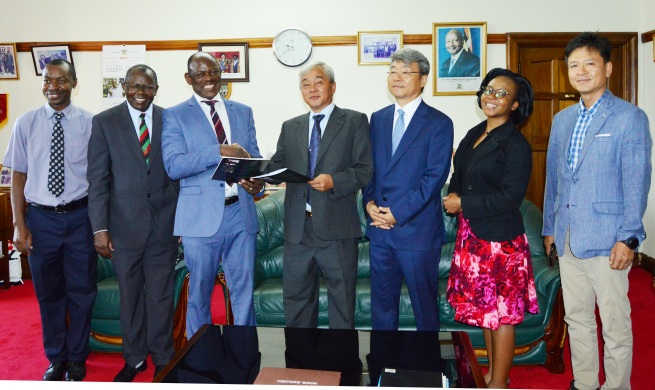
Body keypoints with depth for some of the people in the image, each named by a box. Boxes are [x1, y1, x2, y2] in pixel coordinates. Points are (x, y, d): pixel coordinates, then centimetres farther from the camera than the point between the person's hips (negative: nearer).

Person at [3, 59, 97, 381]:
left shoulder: (90, 123, -6)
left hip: (80, 216, -1)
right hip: (40, 217, 2)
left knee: (81, 291, 10)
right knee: (48, 293, 15)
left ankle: (76, 358, 31)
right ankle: (56, 358, 35)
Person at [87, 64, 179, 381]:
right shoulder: (104, 122, 1)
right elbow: (98, 178, -2)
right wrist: (100, 228, -7)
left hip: (165, 223, 0)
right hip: (124, 225, 0)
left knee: (161, 295, 8)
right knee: (129, 296, 12)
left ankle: (162, 358, 27)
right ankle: (134, 358, 31)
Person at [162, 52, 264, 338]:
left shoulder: (243, 112, 13)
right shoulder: (175, 116, 2)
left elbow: (254, 158, 12)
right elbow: (173, 166, -11)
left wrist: (257, 181, -11)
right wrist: (219, 151, -21)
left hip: (242, 213, 3)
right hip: (202, 217, -2)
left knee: (244, 291, 9)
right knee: (199, 293, 11)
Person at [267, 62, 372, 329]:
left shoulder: (355, 121, 3)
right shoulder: (290, 127, 17)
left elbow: (365, 170, -5)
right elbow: (277, 166, 8)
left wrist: (334, 181, -20)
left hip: (337, 228, -4)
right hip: (298, 228, 4)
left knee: (342, 299, 6)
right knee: (296, 297, 13)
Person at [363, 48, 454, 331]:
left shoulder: (439, 123, -4)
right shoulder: (377, 119, 12)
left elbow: (435, 176, -12)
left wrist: (398, 212, -17)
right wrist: (369, 202, -5)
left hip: (417, 229, -5)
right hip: (380, 227, 5)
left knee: (424, 303, 8)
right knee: (381, 302, 14)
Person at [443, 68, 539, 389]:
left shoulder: (516, 145, -12)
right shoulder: (474, 134, 11)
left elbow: (511, 197, -18)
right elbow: (459, 178, 20)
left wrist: (463, 203, -14)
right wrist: (453, 199, 1)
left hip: (500, 238, -7)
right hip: (472, 234, 8)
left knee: (501, 312, 3)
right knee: (484, 308, 16)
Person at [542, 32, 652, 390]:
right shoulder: (562, 119, 13)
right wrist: (549, 226, 14)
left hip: (606, 240, -6)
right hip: (568, 239, 6)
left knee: (615, 325, 4)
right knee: (576, 319, 15)